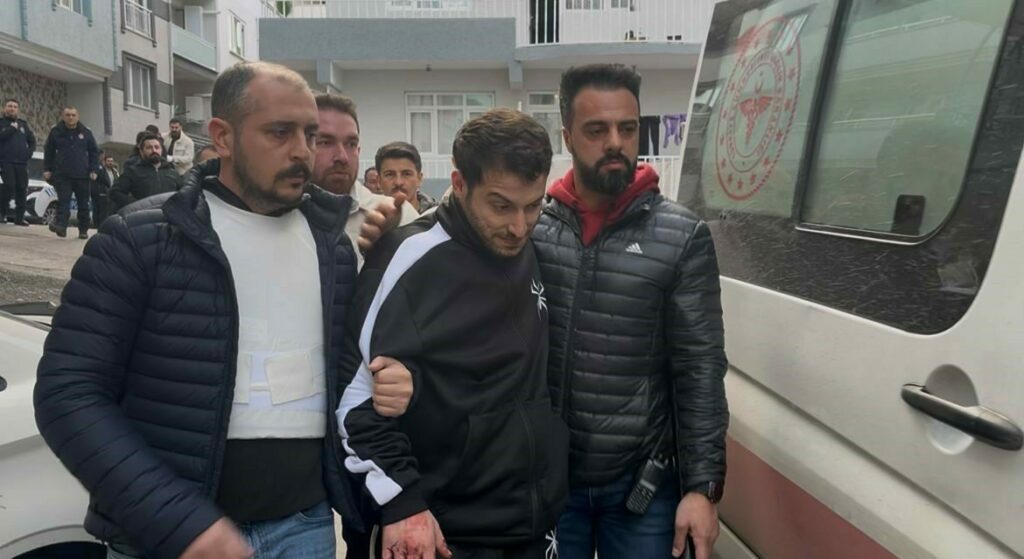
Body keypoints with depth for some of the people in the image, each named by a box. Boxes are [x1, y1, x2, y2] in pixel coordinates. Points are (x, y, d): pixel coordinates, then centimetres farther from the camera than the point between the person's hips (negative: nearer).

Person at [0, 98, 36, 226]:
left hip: (22, 163, 4)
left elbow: (32, 140, 18)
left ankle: (19, 217, 7)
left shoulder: (23, 124, 18)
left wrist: (29, 153, 4)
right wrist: (12, 128, -10)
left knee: (22, 189, 2)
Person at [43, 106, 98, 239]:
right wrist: (47, 169, 5)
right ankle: (61, 225, -18)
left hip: (82, 175, 1)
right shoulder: (56, 132, 5)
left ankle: (83, 230, 13)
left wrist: (93, 170, 1)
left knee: (83, 203, 5)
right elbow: (49, 152, 10)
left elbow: (94, 152, 9)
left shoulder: (86, 133, 6)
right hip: (62, 174, -1)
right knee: (63, 201, -10)